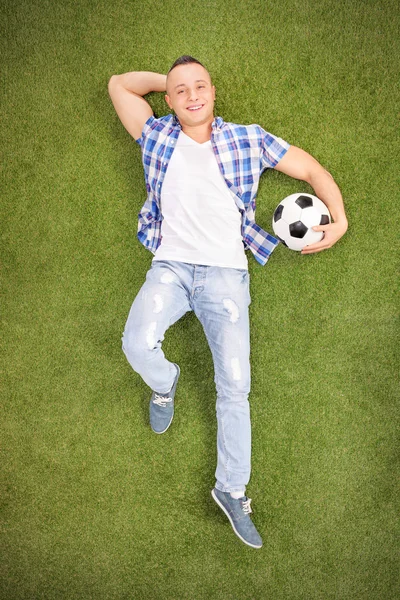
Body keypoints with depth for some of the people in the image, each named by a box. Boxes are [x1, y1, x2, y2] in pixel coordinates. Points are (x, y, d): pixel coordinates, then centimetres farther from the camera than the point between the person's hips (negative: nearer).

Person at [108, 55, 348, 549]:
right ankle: (165, 384, 9)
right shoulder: (157, 136, 10)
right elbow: (119, 84, 19)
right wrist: (166, 79, 14)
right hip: (170, 266, 1)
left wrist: (339, 220, -4)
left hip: (226, 273, 0)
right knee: (137, 344, -29)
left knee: (235, 386, -8)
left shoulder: (248, 140, 6)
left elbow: (313, 171, 10)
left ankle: (231, 490, 10)